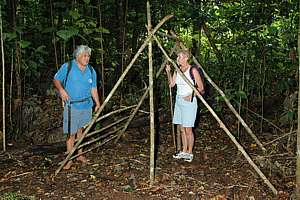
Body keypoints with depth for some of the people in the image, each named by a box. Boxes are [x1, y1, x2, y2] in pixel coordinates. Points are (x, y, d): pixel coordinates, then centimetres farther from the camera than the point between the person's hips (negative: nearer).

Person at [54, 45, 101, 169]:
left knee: (81, 130, 14)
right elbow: (56, 80, 4)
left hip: (87, 105, 4)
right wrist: (61, 90, -16)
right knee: (71, 133, -4)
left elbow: (93, 89, 11)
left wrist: (97, 103, 1)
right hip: (72, 105, -4)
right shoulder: (67, 67, -4)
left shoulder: (91, 71, 8)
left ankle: (80, 155, 26)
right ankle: (69, 159, 6)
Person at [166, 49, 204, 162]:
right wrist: (168, 72, -2)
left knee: (188, 129, -3)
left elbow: (201, 88, -7)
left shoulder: (193, 70, -10)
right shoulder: (177, 70, 9)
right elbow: (171, 84, 8)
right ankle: (184, 151, 21)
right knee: (182, 129, 11)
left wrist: (192, 95, -19)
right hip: (178, 101, 7)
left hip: (189, 102, -7)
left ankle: (190, 153, 9)